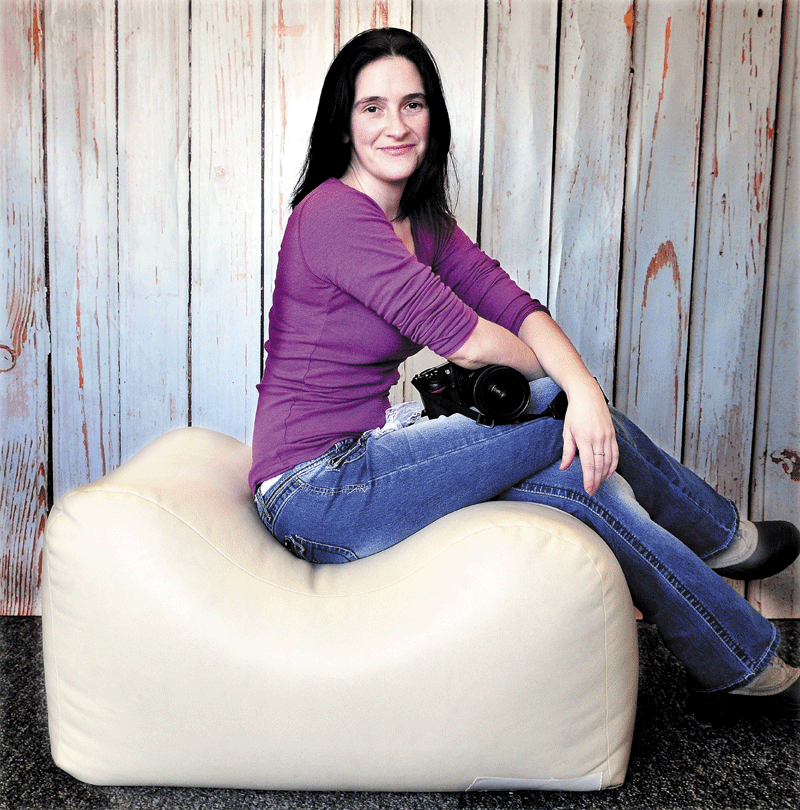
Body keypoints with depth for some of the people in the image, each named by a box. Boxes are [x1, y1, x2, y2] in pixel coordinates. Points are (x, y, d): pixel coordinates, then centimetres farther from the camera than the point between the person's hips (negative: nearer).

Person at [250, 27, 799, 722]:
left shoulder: (424, 221, 10)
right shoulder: (333, 214, -18)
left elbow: (514, 304, -3)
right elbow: (465, 338, -22)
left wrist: (584, 387, -22)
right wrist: (567, 388, -4)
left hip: (361, 464, 8)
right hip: (314, 493, -8)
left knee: (592, 488, -1)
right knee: (564, 413, -12)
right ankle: (725, 540, 13)